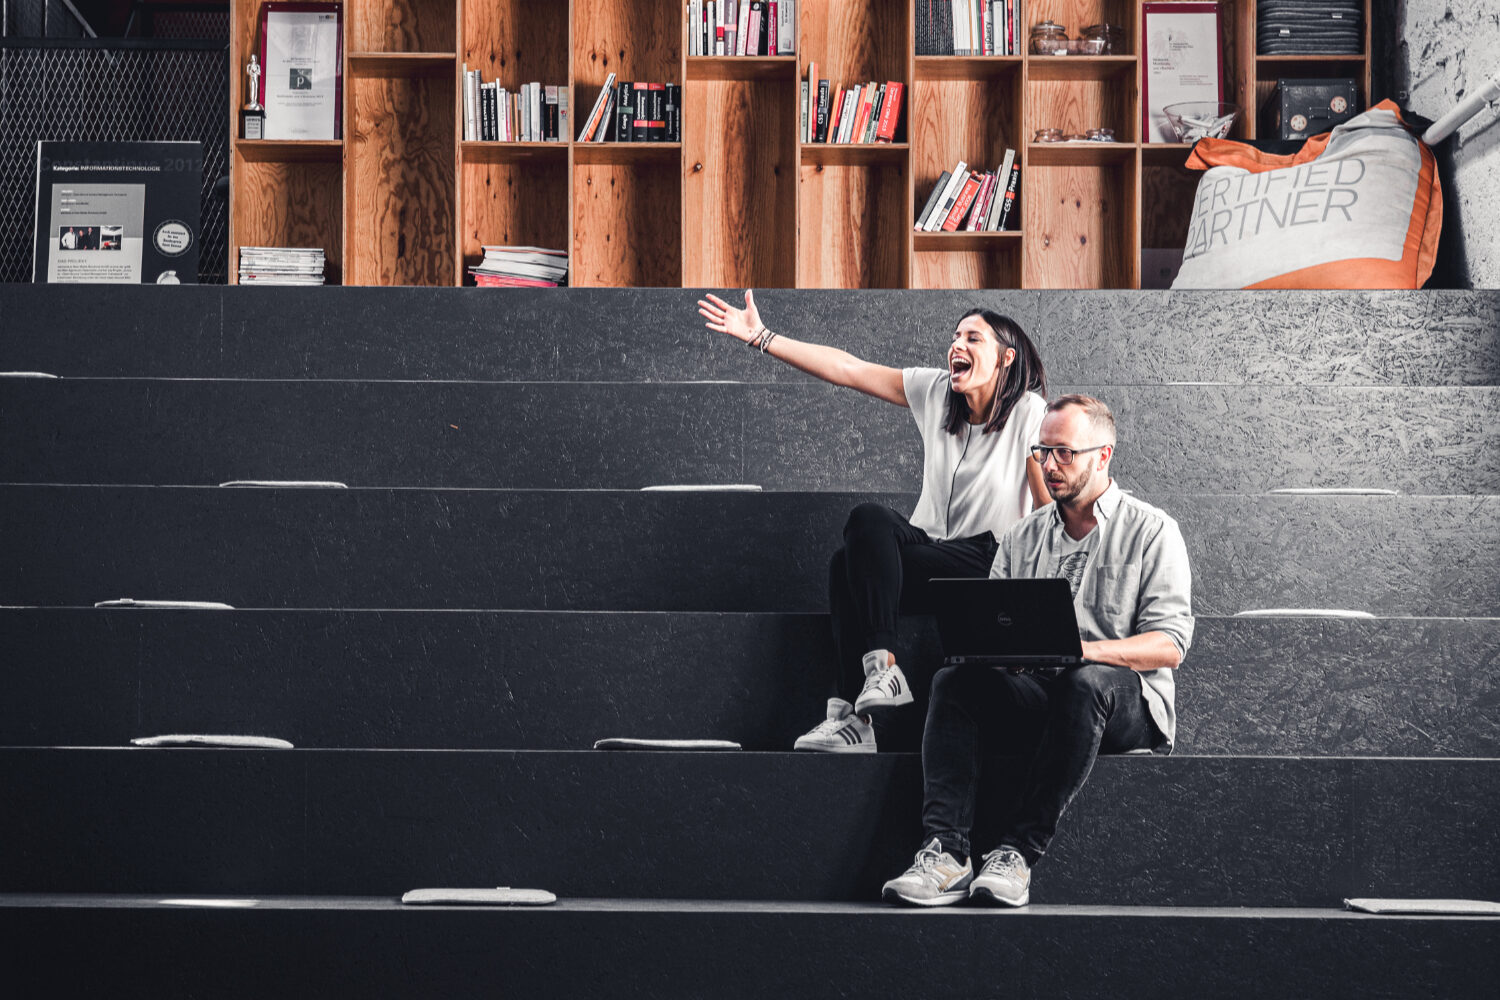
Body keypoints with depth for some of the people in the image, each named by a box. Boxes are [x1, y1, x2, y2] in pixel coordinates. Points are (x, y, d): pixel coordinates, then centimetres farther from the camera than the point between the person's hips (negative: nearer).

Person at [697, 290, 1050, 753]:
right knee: (849, 562, -28)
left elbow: (1053, 508, -7)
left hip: (987, 566, -6)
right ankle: (854, 717, -30)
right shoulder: (936, 391, 7)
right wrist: (760, 337, 0)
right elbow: (847, 369, 5)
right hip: (929, 548, 6)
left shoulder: (1029, 414, -7)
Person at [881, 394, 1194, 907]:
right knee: (954, 680, -23)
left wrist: (1079, 649, -23)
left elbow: (1169, 644, -7)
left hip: (1127, 704, -4)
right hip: (1035, 698, 4)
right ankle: (944, 852, -37)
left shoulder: (1151, 531, 4)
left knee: (1084, 682, -38)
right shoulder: (1022, 537, 18)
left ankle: (1018, 852, -36)